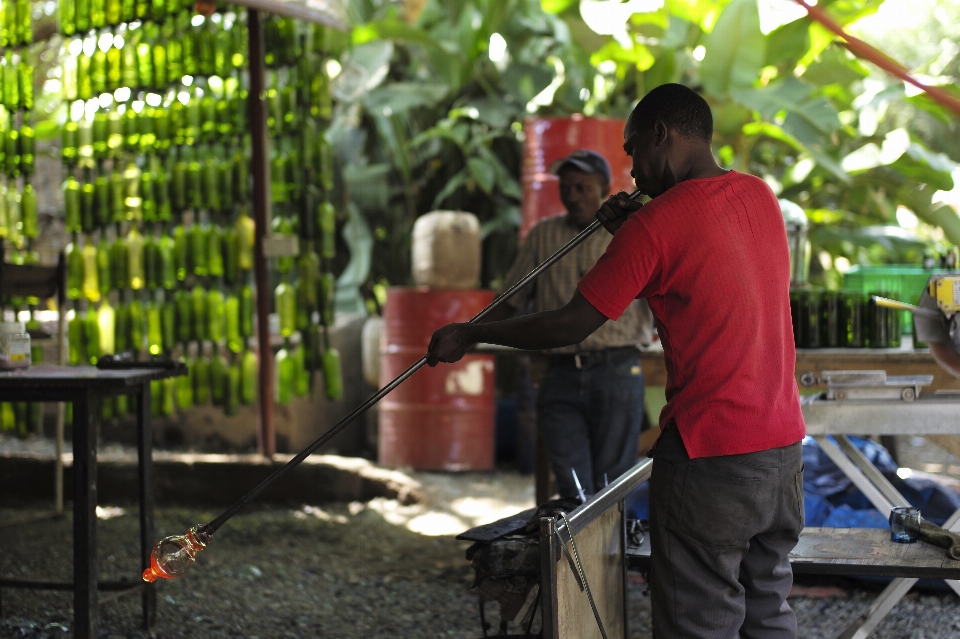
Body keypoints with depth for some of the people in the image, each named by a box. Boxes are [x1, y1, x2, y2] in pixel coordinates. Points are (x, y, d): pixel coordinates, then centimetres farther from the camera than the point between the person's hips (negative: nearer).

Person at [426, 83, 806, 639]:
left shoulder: (656, 225, -14)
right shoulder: (760, 196, 7)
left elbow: (570, 326, -11)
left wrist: (467, 336, 0)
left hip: (710, 457, -7)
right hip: (785, 445, 8)